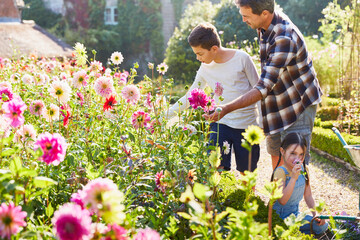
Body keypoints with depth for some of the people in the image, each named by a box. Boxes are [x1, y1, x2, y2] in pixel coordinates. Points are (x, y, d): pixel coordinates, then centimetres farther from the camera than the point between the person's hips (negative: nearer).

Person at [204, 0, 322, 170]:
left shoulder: (284, 38, -34)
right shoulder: (264, 27, -4)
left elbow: (264, 87, -37)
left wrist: (227, 109, -43)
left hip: (299, 103, -9)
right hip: (278, 104, 9)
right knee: (275, 151, 18)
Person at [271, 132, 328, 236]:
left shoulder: (304, 170, 0)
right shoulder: (280, 172, -21)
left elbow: (308, 196, 10)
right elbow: (282, 201, -31)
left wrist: (316, 215, -2)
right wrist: (293, 178, -37)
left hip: (295, 214, 8)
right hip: (279, 218, -8)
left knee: (322, 226, -1)